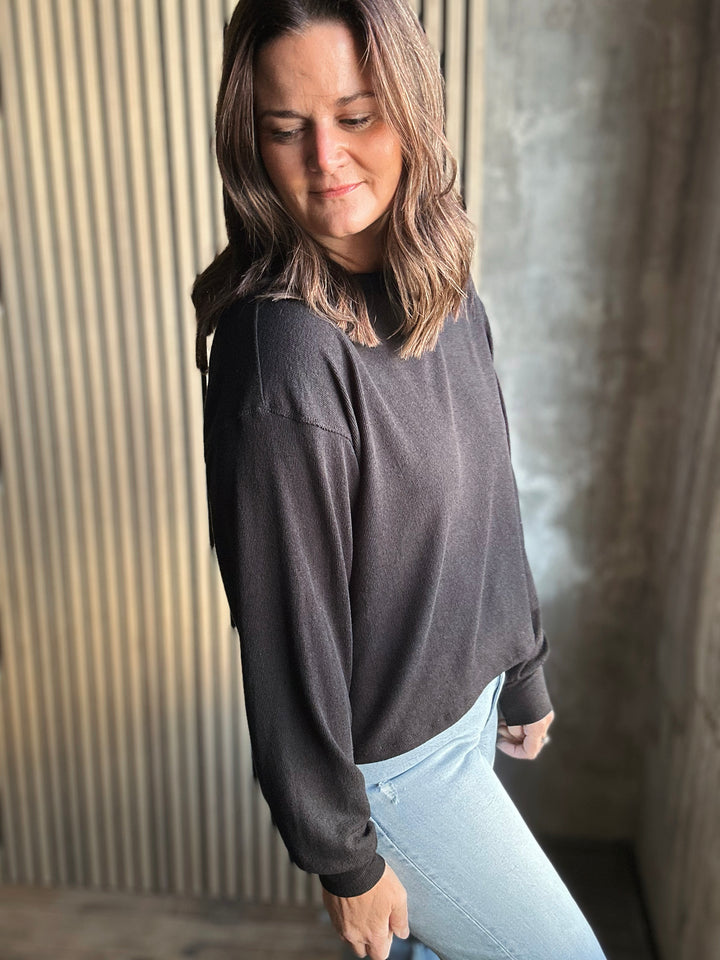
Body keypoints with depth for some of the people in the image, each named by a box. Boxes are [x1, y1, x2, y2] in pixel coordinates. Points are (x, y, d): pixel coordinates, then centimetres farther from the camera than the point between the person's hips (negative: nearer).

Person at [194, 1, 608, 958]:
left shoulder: (448, 297, -3)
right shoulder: (283, 352, -29)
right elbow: (289, 623, -23)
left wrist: (523, 677, 14)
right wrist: (343, 857, -13)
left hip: (468, 700, 7)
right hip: (388, 756, -6)